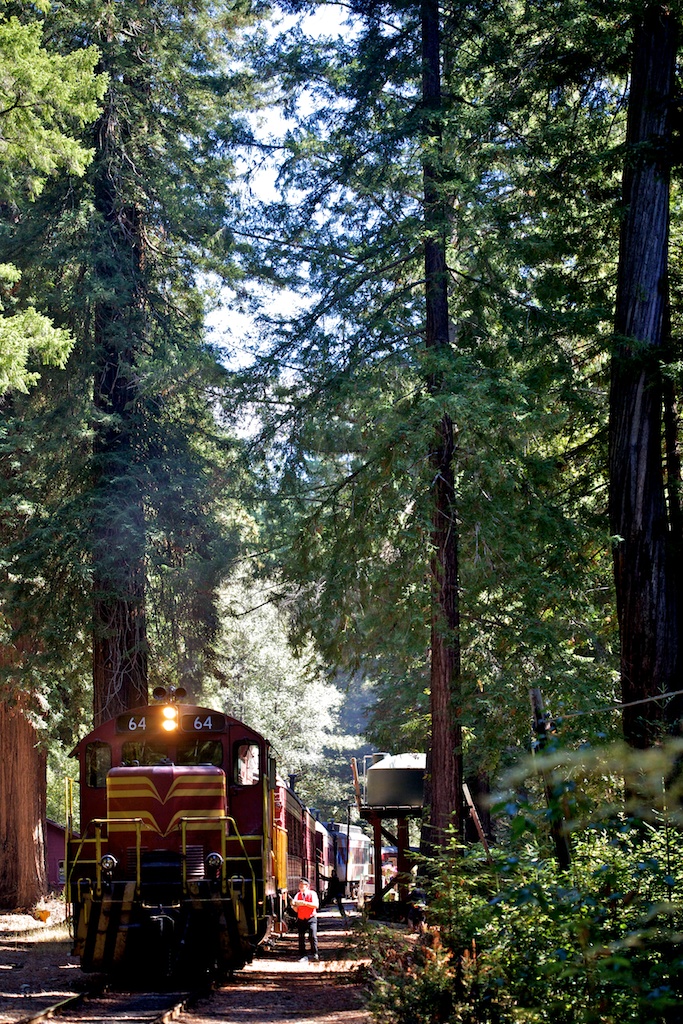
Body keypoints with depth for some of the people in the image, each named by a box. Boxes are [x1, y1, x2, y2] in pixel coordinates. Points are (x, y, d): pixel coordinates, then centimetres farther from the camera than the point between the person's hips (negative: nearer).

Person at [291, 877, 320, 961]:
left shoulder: (312, 894, -1)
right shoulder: (297, 895, 9)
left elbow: (316, 905, -15)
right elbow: (296, 910, 8)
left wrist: (304, 903, -23)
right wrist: (294, 905, -15)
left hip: (311, 919, -4)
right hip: (301, 919, 4)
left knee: (313, 936, -15)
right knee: (301, 938, -2)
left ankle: (315, 954, -2)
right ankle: (303, 956, 5)